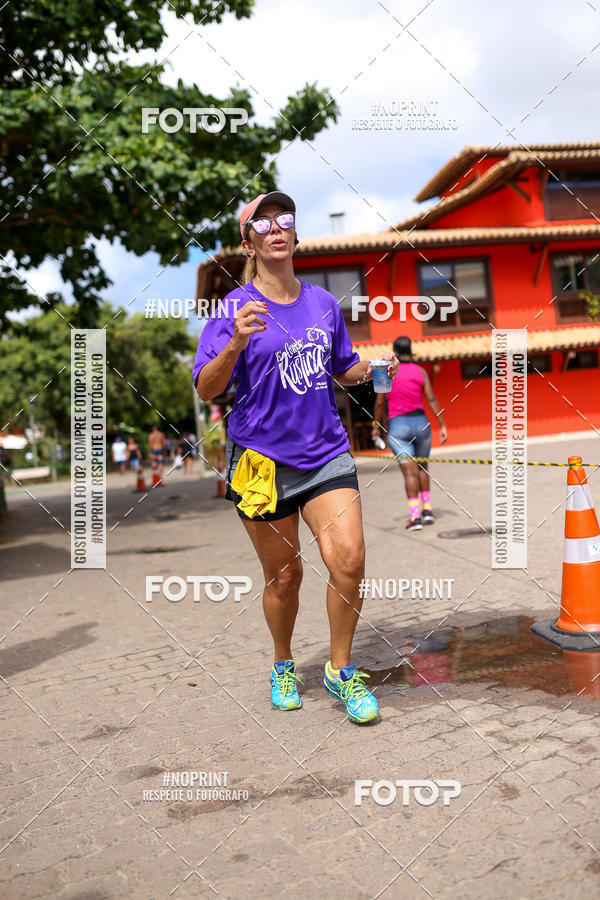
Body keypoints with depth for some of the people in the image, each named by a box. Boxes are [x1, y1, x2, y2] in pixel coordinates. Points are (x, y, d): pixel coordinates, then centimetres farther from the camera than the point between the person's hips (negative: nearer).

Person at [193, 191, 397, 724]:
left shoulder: (323, 303, 9)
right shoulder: (235, 307, -5)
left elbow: (343, 370, 20)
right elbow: (207, 389, -13)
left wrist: (372, 369, -2)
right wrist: (236, 343, -30)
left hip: (326, 453, 3)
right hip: (261, 459, -3)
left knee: (349, 560, -11)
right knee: (284, 576, 8)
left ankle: (340, 670, 12)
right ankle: (283, 666, 35)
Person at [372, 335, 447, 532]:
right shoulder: (420, 371, 4)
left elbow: (379, 403, 1)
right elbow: (431, 399, -2)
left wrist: (376, 425, 13)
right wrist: (442, 425, 1)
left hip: (397, 425, -2)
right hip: (420, 422, 2)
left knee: (409, 471, -8)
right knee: (422, 467, 20)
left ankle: (415, 516, -17)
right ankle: (427, 509, 18)